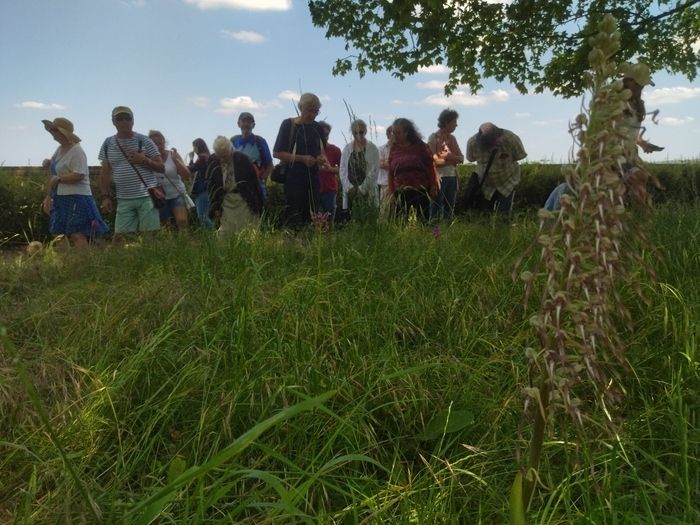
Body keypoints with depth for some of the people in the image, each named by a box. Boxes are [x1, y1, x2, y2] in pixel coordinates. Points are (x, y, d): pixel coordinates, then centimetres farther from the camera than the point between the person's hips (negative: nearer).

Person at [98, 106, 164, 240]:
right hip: (123, 200, 3)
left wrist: (144, 160, -14)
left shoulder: (144, 141, 2)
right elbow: (105, 173, 14)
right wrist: (105, 196, 6)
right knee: (119, 236, 1)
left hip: (146, 196, -3)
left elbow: (161, 168, 3)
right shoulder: (108, 144, 10)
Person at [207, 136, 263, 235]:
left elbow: (254, 182, -3)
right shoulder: (213, 163, -2)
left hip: (245, 201, -2)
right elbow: (211, 187, 5)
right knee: (224, 233, -1)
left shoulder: (242, 159, -8)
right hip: (226, 201, 2)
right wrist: (215, 208, 1)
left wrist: (257, 204, -4)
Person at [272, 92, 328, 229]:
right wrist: (302, 158, -16)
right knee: (294, 219, -8)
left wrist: (321, 159, -2)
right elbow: (277, 153, -6)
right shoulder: (288, 124, -2)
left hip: (313, 178, 5)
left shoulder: (317, 128, 12)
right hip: (294, 178, -5)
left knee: (311, 218, 5)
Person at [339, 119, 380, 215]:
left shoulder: (372, 149, 2)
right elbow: (343, 170, 7)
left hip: (367, 192, -2)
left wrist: (362, 188, -11)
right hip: (350, 192, 2)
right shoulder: (347, 148, 11)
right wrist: (349, 187, -6)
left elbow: (374, 171, -5)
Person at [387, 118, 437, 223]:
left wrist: (433, 187, -1)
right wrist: (391, 192, 5)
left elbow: (430, 167, 3)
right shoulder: (394, 148, 8)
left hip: (420, 191, -2)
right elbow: (390, 173, 9)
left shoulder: (420, 146, 2)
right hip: (401, 193, 2)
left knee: (423, 221, 1)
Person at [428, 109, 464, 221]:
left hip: (452, 177, 6)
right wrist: (453, 160, -5)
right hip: (439, 177, -6)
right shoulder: (433, 137, -4)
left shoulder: (452, 138, 15)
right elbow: (434, 160, -13)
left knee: (450, 211, 8)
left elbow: (461, 158, 8)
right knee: (436, 211, -4)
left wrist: (449, 156, -11)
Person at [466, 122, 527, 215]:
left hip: (508, 181, -2)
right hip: (486, 183, 2)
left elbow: (520, 155, -7)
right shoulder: (472, 143, -24)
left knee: (503, 214, -10)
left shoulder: (510, 138, -27)